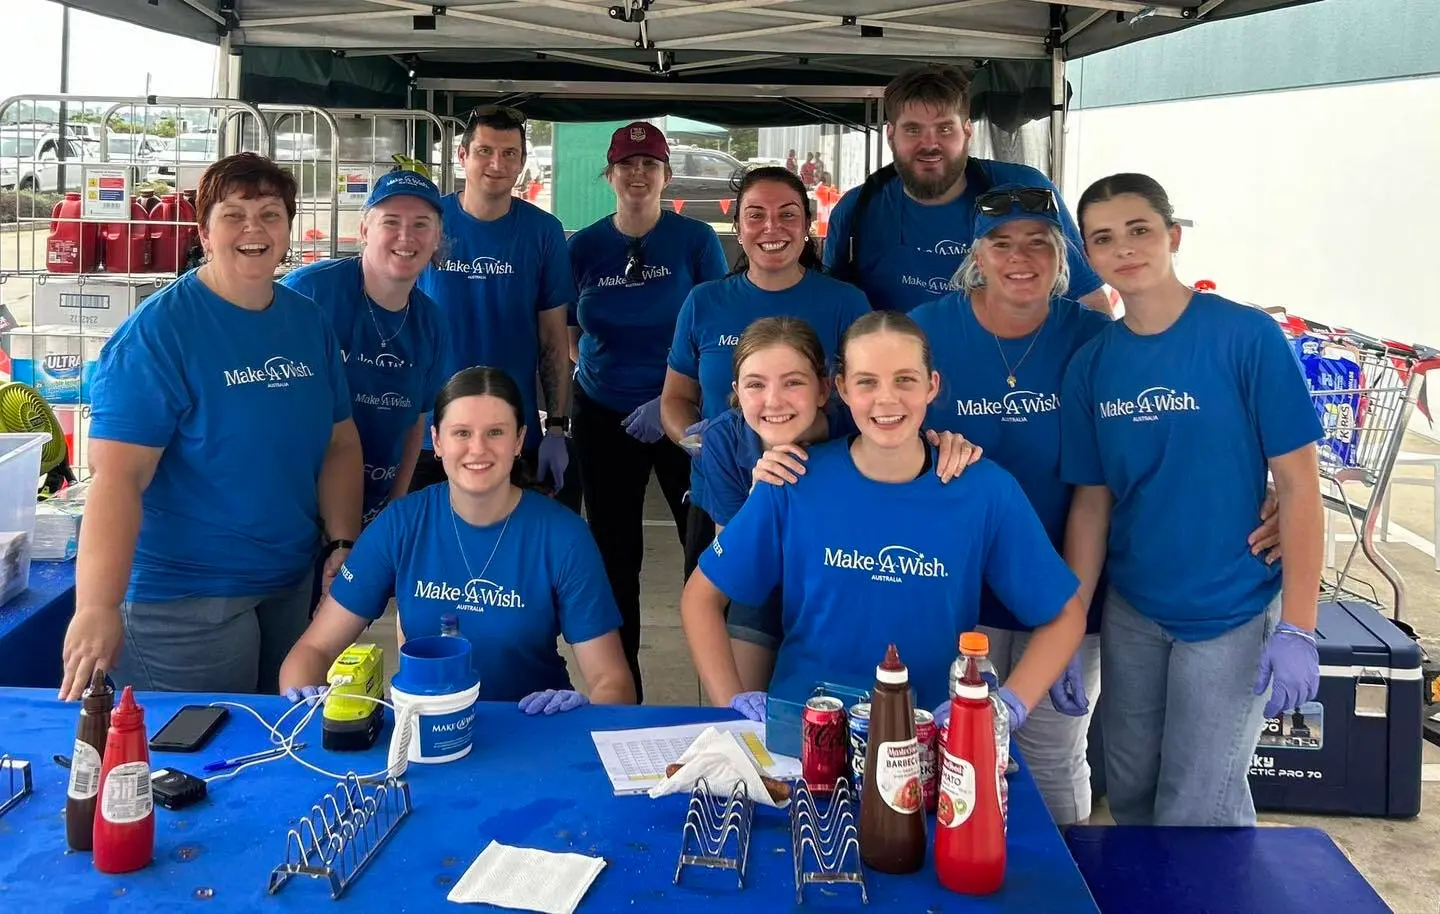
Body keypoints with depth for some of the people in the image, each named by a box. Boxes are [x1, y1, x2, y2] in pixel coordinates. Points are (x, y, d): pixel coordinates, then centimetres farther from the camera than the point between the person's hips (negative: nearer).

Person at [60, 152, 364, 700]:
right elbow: (117, 474, -23)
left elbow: (339, 443, 10)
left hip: (293, 580, 6)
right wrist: (97, 605, -32)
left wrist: (342, 542, -2)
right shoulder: (158, 331, -15)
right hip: (185, 595, -6)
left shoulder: (310, 323, 4)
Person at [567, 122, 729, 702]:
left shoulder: (695, 240, -3)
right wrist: (595, 368, -5)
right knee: (614, 553, 8)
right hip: (604, 415, 3)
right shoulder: (584, 247, 4)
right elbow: (568, 332, 12)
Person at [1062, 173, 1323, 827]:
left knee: (1199, 816, 2)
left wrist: (1298, 629, -14)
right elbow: (1091, 503, 4)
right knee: (1130, 796, 16)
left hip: (1232, 610, -4)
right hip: (1130, 612, 4)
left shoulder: (1246, 337, -13)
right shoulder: (1090, 366, 0)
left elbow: (1298, 482, -11)